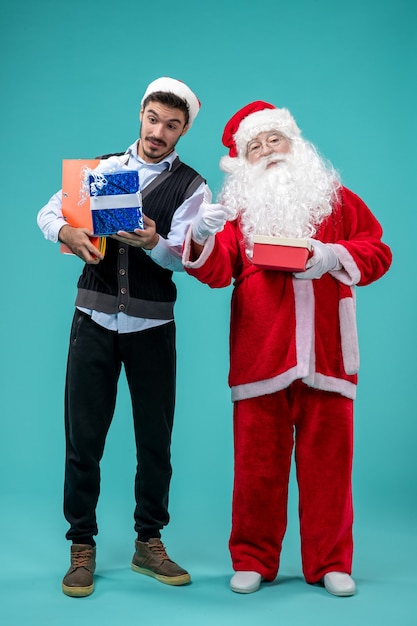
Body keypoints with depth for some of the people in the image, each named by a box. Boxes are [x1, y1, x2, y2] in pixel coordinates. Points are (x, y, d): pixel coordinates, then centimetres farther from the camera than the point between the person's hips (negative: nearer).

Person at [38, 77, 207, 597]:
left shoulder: (191, 187, 2)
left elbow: (183, 257, -10)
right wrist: (66, 232, -19)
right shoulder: (101, 168, 9)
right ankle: (82, 547, 14)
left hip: (152, 324, -1)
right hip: (95, 317, 1)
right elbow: (48, 211, 3)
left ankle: (149, 543, 23)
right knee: (83, 436, 2)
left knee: (155, 437, 7)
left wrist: (152, 242, -30)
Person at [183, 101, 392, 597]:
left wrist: (335, 255, -10)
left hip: (325, 355, 1)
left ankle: (330, 563, 17)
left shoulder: (337, 199, 14)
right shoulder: (238, 208, 11)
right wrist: (202, 239, -25)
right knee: (258, 462, 3)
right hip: (260, 355, 0)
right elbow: (218, 271, -4)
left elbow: (377, 253, 9)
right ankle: (252, 561, 17)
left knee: (327, 461, 5)